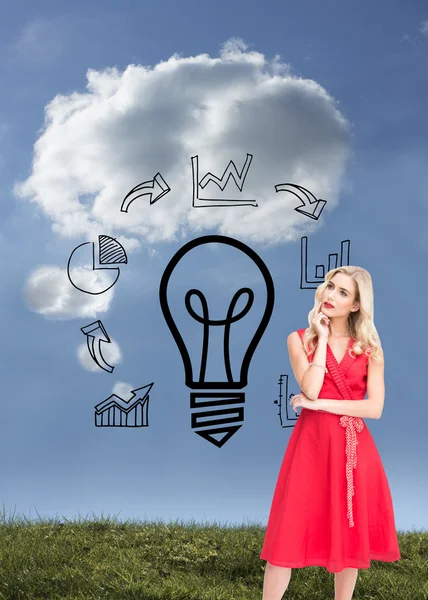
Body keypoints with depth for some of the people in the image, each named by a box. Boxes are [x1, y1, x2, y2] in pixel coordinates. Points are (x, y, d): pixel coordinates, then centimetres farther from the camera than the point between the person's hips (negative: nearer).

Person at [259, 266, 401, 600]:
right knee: (289, 532, -1)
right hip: (311, 443, -1)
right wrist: (322, 337, -10)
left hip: (354, 448, 2)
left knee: (349, 534, 9)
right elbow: (310, 389, -14)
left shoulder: (370, 348, 4)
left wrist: (320, 405, -11)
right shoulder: (300, 339, 2)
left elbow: (375, 408, -6)